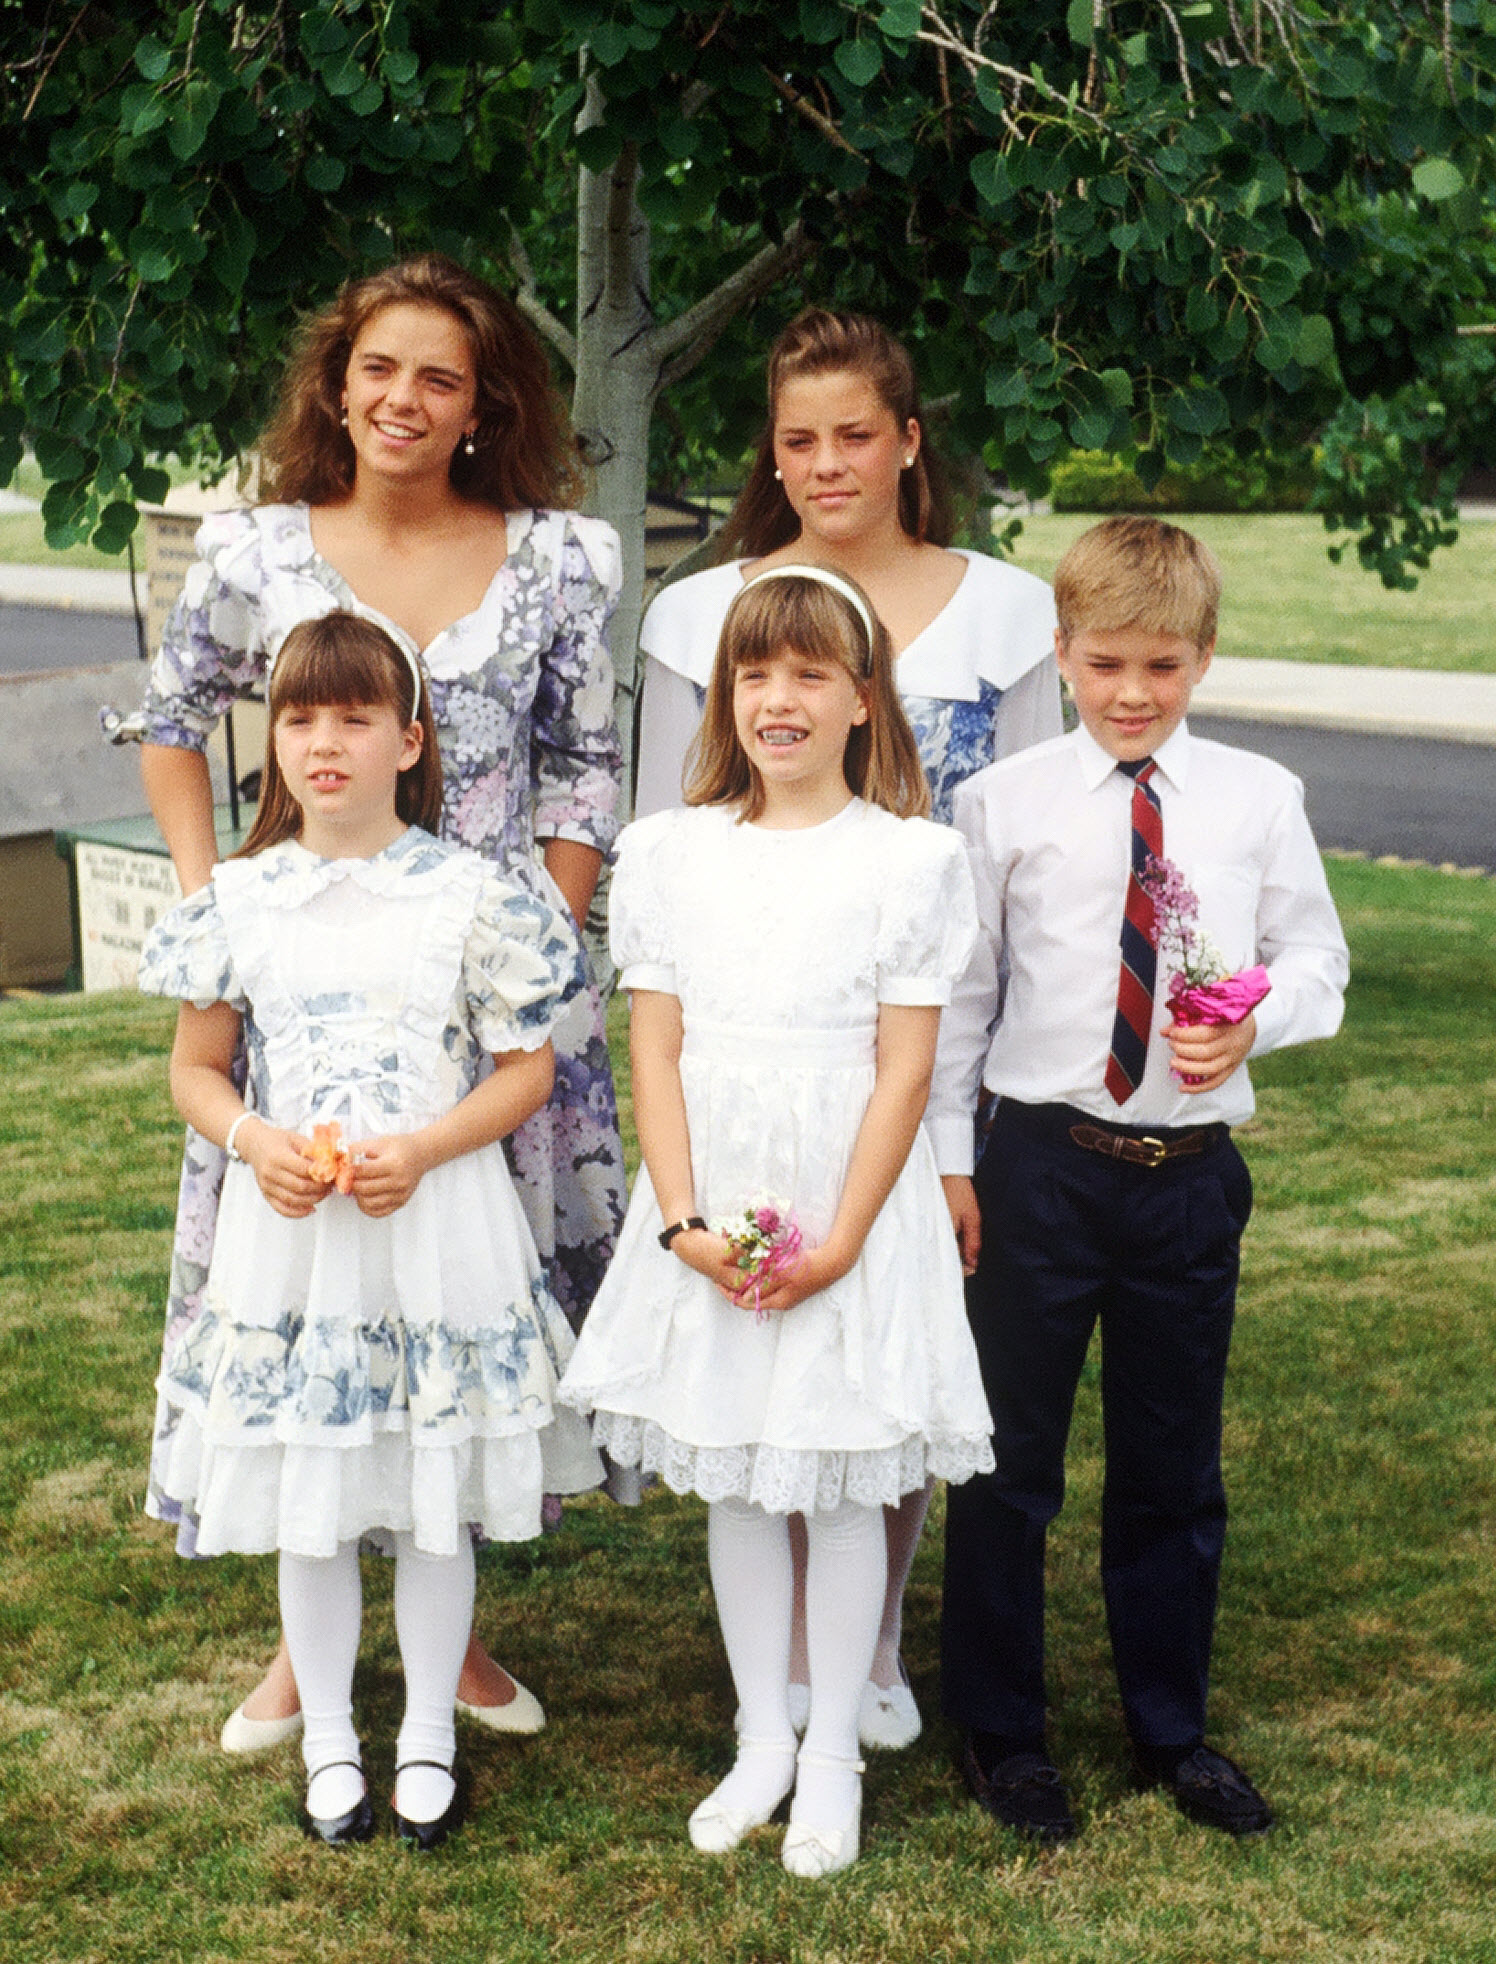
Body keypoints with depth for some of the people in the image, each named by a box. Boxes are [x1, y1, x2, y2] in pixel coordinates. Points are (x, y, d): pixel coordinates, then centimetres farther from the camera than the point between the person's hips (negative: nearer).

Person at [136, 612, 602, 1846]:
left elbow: (528, 1071, -1)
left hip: (439, 1225, -2)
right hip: (289, 1233, 2)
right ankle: (329, 1740, 28)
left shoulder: (469, 895, -5)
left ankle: (428, 1736, 27)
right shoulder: (239, 900, 1)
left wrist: (424, 1150, -16)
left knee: (435, 1501, 9)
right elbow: (196, 1069, 9)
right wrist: (255, 1142, -11)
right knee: (306, 1505, 10)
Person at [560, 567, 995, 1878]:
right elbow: (656, 1053, 0)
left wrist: (837, 1240, -14)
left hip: (852, 1207, -3)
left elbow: (904, 1072, -7)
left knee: (844, 1484, 6)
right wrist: (684, 1222, -10)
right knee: (733, 1483, 12)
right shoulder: (669, 851, 3)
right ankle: (761, 1740, 28)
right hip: (709, 1210, 3)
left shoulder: (911, 859, -5)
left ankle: (833, 1757, 22)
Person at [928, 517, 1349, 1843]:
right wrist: (947, 1155, -1)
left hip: (1190, 1172, 2)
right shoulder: (1006, 802, -3)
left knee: (1175, 1466, 14)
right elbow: (958, 987, 1)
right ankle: (1000, 1729, 24)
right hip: (1038, 1166, -1)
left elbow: (1317, 959, 6)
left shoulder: (1258, 800, 1)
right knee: (1010, 1458, 7)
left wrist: (1254, 1025, -15)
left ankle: (1173, 1729, 31)